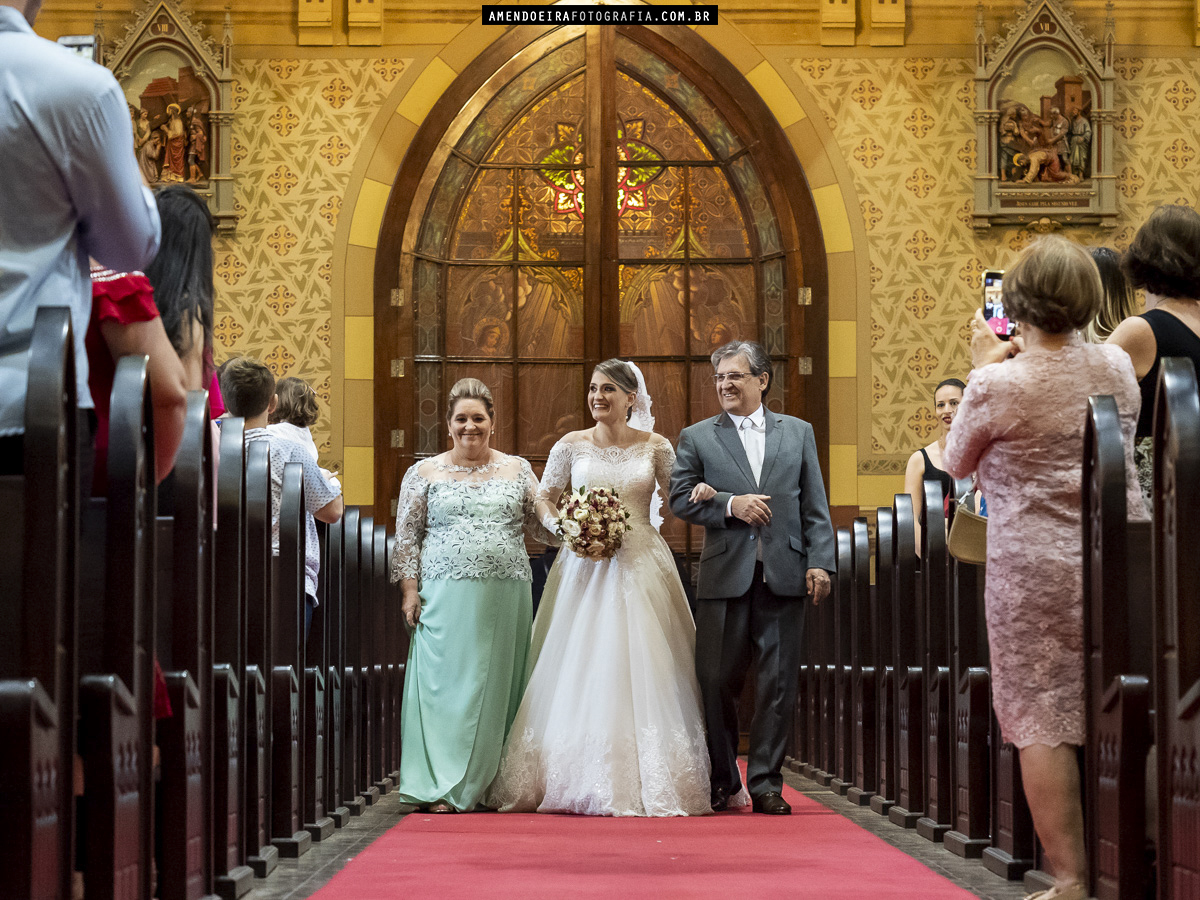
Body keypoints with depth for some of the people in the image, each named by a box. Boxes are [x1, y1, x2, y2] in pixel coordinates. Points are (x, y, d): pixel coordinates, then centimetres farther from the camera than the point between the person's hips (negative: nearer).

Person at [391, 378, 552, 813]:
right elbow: (407, 536, 6)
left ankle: (489, 785, 12)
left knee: (498, 687, 3)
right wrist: (409, 589, -3)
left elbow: (540, 526, 13)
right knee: (446, 683, -6)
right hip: (446, 596, -2)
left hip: (507, 596, 2)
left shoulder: (517, 470, 12)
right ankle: (444, 787, -2)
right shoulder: (424, 473, 7)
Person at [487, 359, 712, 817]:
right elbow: (543, 502, 12)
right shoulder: (571, 445, 5)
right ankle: (583, 783, 3)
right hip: (584, 567, 0)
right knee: (580, 672, -4)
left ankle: (647, 783, 3)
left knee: (641, 671, -3)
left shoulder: (655, 446, 4)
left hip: (641, 565, 0)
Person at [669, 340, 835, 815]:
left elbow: (814, 505, 8)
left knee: (778, 683, 1)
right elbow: (680, 499, 1)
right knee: (717, 682, 3)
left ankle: (766, 783, 9)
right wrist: (730, 504, -13)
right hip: (724, 575, -1)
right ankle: (722, 781, 17)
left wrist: (819, 561, -2)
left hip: (784, 575, 1)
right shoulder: (696, 438, 8)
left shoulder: (798, 432, 12)